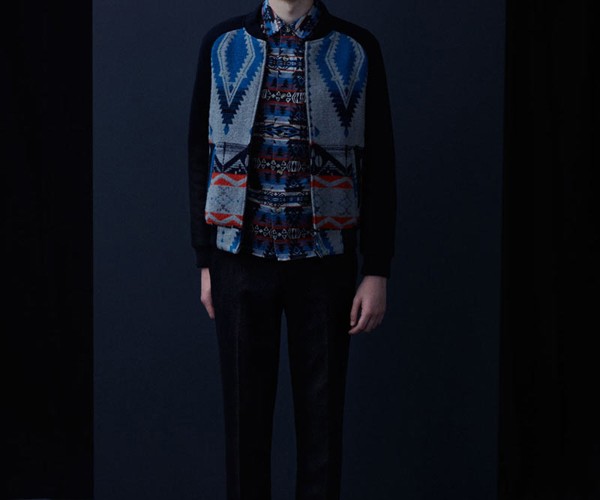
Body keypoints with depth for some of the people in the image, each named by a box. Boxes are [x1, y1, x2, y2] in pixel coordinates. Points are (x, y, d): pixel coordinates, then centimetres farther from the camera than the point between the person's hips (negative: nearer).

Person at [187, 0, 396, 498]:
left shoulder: (358, 50, 0)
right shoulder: (223, 44, 3)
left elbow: (379, 167, 1)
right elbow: (201, 156, 7)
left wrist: (377, 272, -3)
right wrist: (205, 261, 5)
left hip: (325, 264, 0)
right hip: (242, 260, 1)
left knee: (322, 414, 6)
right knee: (246, 410, 8)